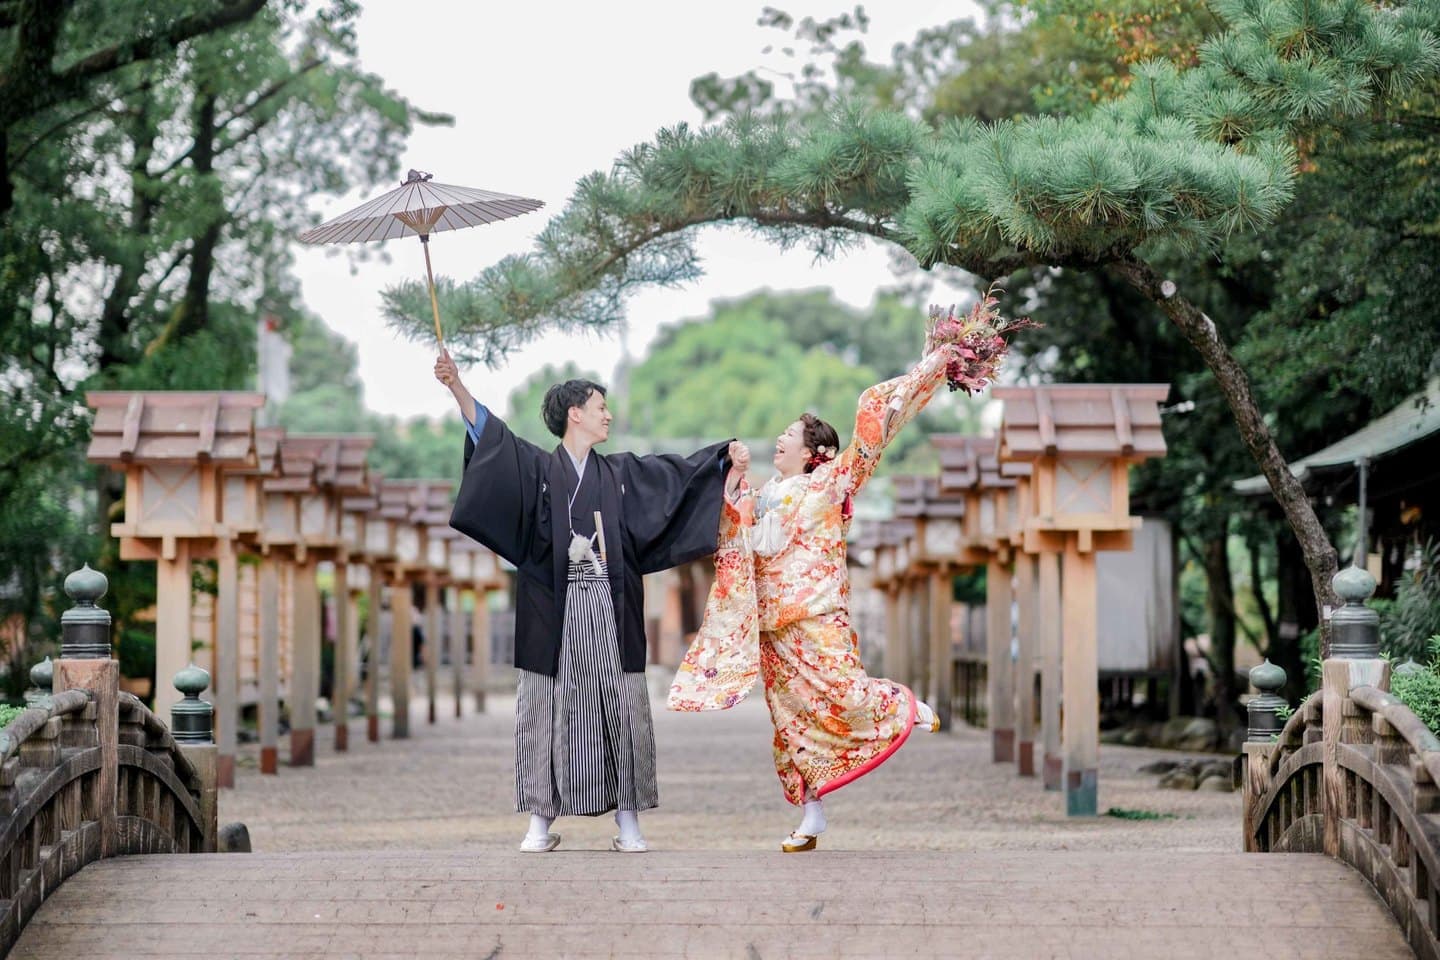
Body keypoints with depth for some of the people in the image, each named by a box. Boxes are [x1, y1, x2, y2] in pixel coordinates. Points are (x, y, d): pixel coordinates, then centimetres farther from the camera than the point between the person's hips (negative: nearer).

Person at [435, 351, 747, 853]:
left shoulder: (622, 472, 15)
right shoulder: (537, 468, 6)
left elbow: (680, 471, 19)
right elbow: (490, 434, -5)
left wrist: (725, 453, 8)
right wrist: (456, 386, -17)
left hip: (611, 611, 2)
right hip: (553, 610, -2)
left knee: (622, 711, -1)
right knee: (546, 710, 0)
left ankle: (628, 821, 5)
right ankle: (541, 821, 6)